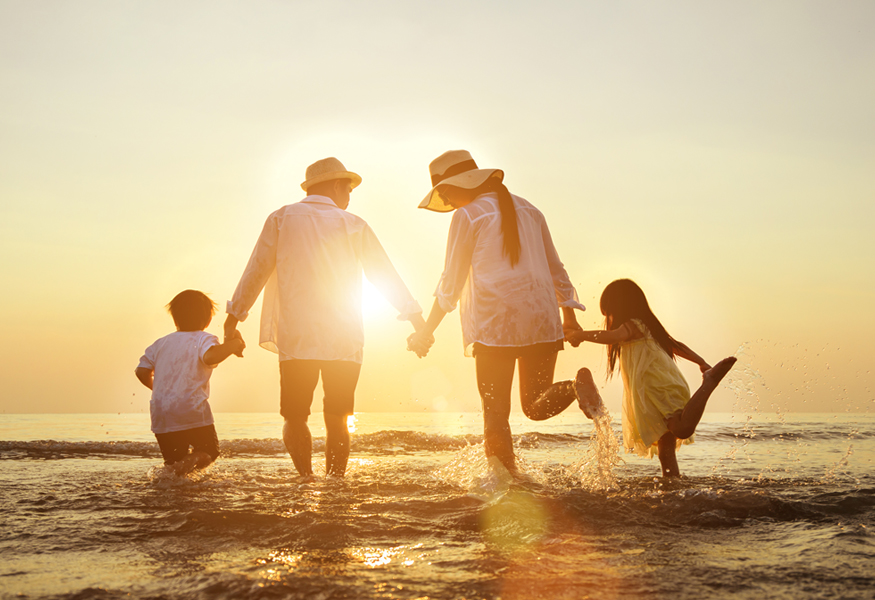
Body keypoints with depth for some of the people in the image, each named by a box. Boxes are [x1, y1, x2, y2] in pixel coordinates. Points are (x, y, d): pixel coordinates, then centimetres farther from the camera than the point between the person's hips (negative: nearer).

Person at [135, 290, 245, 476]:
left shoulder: (161, 344, 14)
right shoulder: (204, 339, -2)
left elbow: (142, 371, 12)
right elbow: (210, 356, -25)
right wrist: (233, 344, -12)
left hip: (161, 418, 5)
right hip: (193, 415, -5)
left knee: (172, 459, 21)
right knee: (210, 450, 14)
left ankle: (174, 465, -16)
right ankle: (193, 460, -22)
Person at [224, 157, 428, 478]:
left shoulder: (281, 219, 6)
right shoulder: (352, 225, 7)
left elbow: (256, 271, 9)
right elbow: (386, 276, 13)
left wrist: (235, 314, 19)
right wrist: (415, 315, 23)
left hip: (295, 340, 0)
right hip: (345, 342, 1)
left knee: (295, 418, 3)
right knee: (337, 421, 7)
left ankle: (306, 478, -14)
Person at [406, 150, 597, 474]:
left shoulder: (467, 216, -1)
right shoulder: (527, 210, 17)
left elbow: (451, 284, 1)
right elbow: (555, 268, 22)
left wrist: (427, 332, 11)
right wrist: (569, 316, 29)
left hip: (495, 326, -5)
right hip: (542, 322, 5)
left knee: (495, 413, 2)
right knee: (537, 405, 9)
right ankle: (576, 386, -20)